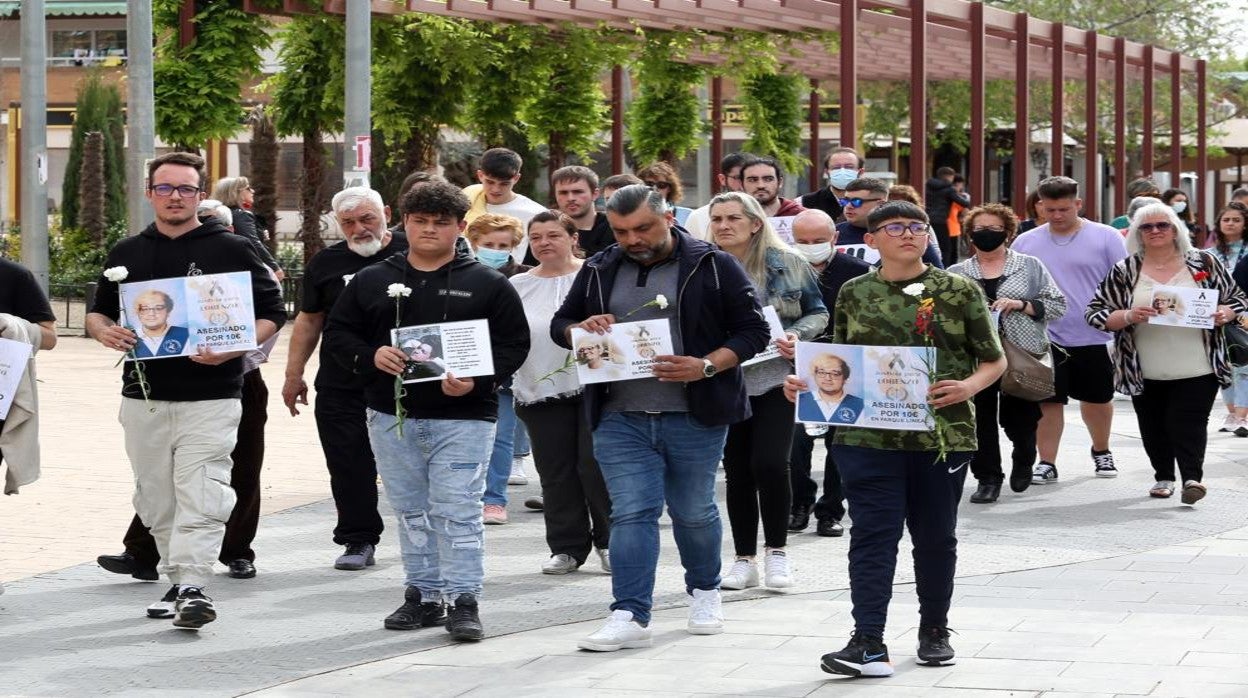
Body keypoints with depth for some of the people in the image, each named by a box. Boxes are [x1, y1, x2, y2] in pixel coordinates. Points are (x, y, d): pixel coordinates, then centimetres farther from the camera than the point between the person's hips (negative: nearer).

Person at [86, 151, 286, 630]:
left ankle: (193, 586, -18)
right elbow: (98, 312, 20)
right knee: (157, 499, 9)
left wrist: (231, 350, -16)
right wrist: (104, 332, -5)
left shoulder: (231, 250, 0)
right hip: (144, 397, 4)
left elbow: (272, 312, 1)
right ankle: (177, 582, 19)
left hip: (210, 398, -4)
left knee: (201, 498, -14)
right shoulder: (127, 254, 11)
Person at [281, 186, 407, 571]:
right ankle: (359, 540, 9)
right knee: (349, 466, 1)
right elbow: (309, 320, 15)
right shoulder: (327, 263, 9)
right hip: (340, 386, 2)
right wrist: (294, 374, 12)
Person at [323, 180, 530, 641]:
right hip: (391, 416, 4)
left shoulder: (488, 285, 3)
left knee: (457, 511, -9)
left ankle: (463, 601, -6)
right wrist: (371, 356, -9)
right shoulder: (372, 281, 11)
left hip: (462, 417, -3)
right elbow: (337, 334, 12)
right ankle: (424, 595, 19)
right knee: (410, 512, 10)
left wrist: (478, 382, -16)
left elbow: (514, 344, 0)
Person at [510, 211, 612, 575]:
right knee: (556, 473, 7)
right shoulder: (517, 287, 8)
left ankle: (609, 541, 12)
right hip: (539, 391, 3)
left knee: (596, 466, -3)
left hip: (593, 388, -3)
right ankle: (567, 547, 16)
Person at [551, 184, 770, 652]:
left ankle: (704, 593, 33)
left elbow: (753, 330, -2)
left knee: (694, 511, 11)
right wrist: (581, 328, -6)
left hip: (694, 417, -2)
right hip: (620, 419, 2)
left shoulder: (713, 267, -2)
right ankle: (630, 616, -7)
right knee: (631, 513, -5)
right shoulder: (599, 272, 9)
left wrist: (706, 366, -18)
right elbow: (560, 324, 19)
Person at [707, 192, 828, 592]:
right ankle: (744, 560, 15)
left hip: (775, 378, -2)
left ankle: (777, 551, 3)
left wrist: (797, 336, -12)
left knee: (770, 463, -14)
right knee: (737, 470, 6)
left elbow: (818, 313, 7)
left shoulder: (787, 265, 1)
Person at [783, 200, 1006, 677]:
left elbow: (995, 360, 6)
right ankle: (868, 644, -13)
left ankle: (935, 631, 27)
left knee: (935, 536, 10)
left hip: (943, 434, 0)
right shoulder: (854, 294, 8)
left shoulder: (959, 291, 3)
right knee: (873, 535, -8)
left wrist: (969, 386, -13)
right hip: (869, 435, 0)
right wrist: (805, 384, -1)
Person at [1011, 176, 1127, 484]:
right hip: (1045, 339, 0)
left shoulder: (1105, 238, -2)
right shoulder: (1025, 243, 5)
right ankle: (1046, 463, 7)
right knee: (1048, 401, -1)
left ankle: (1101, 451, 36)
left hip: (1094, 339, 0)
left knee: (1098, 399, 15)